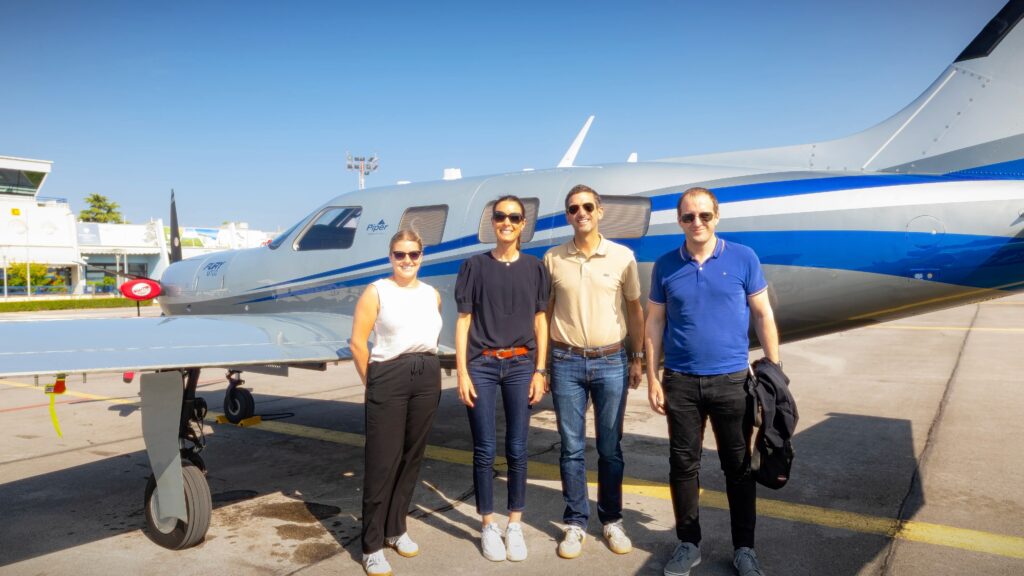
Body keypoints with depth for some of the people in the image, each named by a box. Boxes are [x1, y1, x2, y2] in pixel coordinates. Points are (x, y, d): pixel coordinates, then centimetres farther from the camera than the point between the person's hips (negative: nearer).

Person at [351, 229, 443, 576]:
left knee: (412, 456, 12)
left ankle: (396, 529, 28)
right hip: (389, 376, -5)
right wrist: (372, 384, -2)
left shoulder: (432, 295, 12)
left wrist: (426, 369, 10)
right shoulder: (377, 292, -3)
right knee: (382, 460, -3)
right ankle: (372, 545, 8)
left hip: (428, 376, 5)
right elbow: (358, 342, -6)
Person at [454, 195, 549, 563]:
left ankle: (515, 526, 20)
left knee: (517, 450, 6)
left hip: (520, 365, 1)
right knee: (485, 450, 3)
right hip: (481, 365, -1)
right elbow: (463, 320, 2)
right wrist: (462, 373, -5)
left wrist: (539, 371, 1)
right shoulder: (475, 266, 3)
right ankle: (488, 526, 18)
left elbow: (540, 322, 7)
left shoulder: (534, 268, 7)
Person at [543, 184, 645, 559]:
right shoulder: (553, 259, 2)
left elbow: (634, 309, 8)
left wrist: (637, 358, 7)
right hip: (566, 362, 0)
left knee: (610, 447, 9)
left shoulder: (622, 256, 0)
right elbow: (545, 312, 7)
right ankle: (575, 523, 20)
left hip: (611, 362, 0)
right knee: (572, 447, 7)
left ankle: (612, 521, 25)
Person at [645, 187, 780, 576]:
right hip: (681, 382, 1)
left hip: (732, 380, -1)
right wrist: (652, 378, 1)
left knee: (739, 466, 10)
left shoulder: (743, 258, -2)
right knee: (683, 465, 10)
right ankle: (688, 544, 27)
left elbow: (763, 315, 2)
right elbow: (655, 322, 4)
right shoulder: (665, 266, 1)